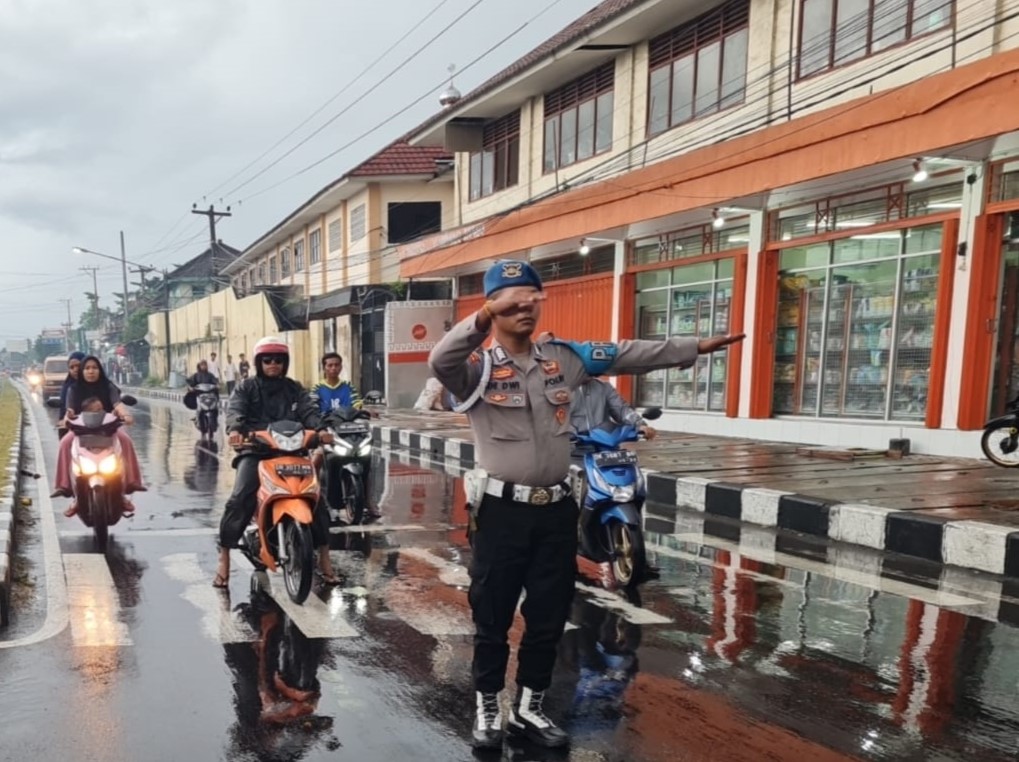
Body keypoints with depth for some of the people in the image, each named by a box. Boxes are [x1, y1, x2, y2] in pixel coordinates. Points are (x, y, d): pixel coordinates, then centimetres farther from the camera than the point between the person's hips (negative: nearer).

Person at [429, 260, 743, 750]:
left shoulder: (564, 357, 6)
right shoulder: (477, 365, -10)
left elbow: (627, 355, 11)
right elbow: (439, 361, -31)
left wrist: (696, 347, 13)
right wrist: (484, 318, -46)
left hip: (555, 510, 5)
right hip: (502, 511, -4)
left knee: (548, 619, 16)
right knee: (493, 619, 11)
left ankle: (529, 708, 36)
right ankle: (488, 710, 32)